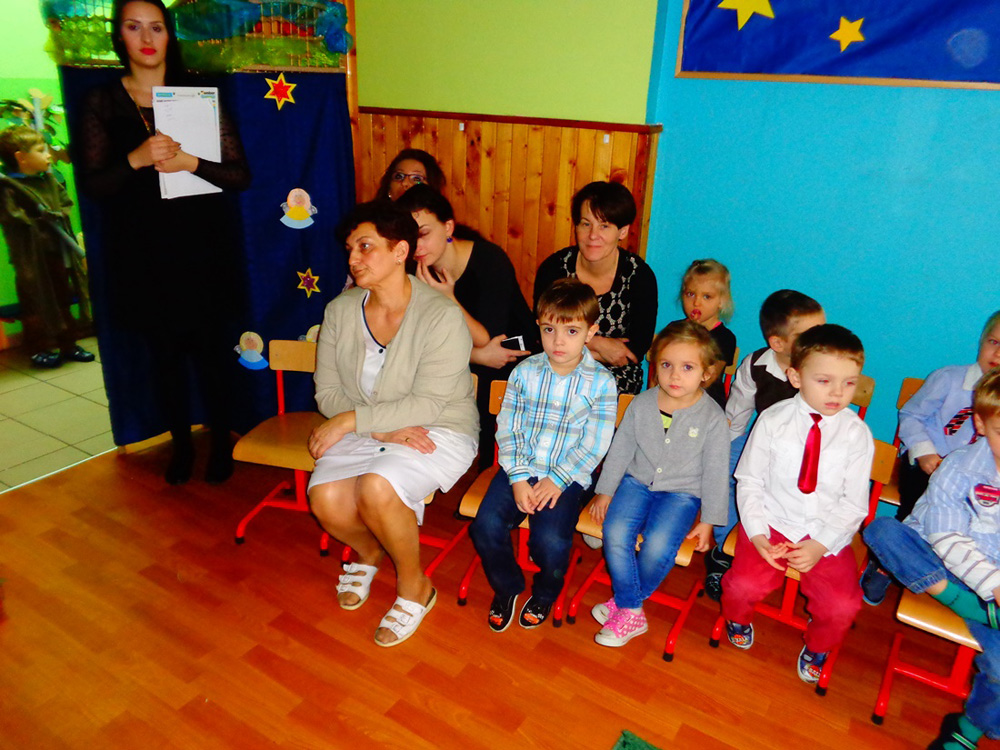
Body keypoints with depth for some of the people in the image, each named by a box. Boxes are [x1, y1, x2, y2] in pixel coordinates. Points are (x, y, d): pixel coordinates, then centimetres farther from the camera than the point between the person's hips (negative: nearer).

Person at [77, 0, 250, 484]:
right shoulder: (102, 103, 5)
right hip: (141, 252, 2)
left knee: (209, 348, 0)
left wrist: (190, 162, -18)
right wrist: (137, 159, -17)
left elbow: (240, 175, -2)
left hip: (199, 247, -1)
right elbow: (92, 184, -1)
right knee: (163, 351, 8)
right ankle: (181, 444, 26)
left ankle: (221, 443, 19)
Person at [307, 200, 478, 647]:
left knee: (376, 488, -31)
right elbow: (327, 390, -1)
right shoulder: (340, 310, 0)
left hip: (438, 432, -4)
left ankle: (415, 586, -1)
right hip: (364, 431, 5)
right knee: (325, 499, -21)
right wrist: (382, 427, -16)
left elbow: (428, 405, -21)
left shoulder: (442, 316, -17)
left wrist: (349, 420, -22)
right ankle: (369, 552, 16)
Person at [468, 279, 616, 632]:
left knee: (551, 541, -23)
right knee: (486, 526, -18)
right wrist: (518, 478, -11)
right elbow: (507, 430, 1)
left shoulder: (600, 382, -5)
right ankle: (506, 586, 15)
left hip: (567, 476, -2)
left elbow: (594, 445, -6)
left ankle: (544, 593, 14)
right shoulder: (524, 372, 2)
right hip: (520, 468, 3)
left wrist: (557, 480, -14)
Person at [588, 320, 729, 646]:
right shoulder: (641, 404, -4)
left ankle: (624, 600, 1)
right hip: (637, 481, 3)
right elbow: (620, 449, 7)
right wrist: (605, 491, 8)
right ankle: (631, 614, -4)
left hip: (682, 492, -2)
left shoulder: (713, 418, -10)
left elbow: (715, 473, -3)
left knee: (658, 545, -26)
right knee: (615, 534, -21)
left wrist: (708, 521, -1)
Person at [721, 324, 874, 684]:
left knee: (842, 605, -16)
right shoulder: (772, 421, -7)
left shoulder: (857, 433, -6)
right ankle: (737, 620, 21)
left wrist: (820, 545, -16)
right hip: (773, 522, 0)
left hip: (828, 534, 1)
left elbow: (854, 503, -4)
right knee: (744, 585, -19)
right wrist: (757, 534, -15)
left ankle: (817, 648, 21)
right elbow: (750, 482, -3)